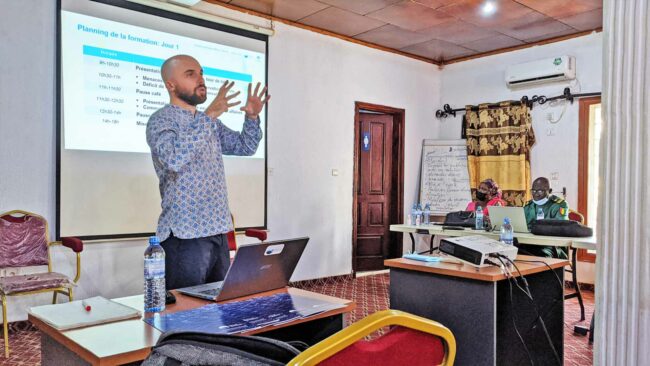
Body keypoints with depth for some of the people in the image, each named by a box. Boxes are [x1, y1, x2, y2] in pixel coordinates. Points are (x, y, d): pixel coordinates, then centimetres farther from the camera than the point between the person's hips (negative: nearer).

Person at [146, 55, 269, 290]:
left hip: (217, 232, 7)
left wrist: (252, 117, 1)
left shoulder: (208, 122, 16)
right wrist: (209, 115, -29)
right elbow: (174, 159, -28)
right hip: (185, 236, -7)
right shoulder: (160, 120, -9)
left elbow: (245, 147, 19)